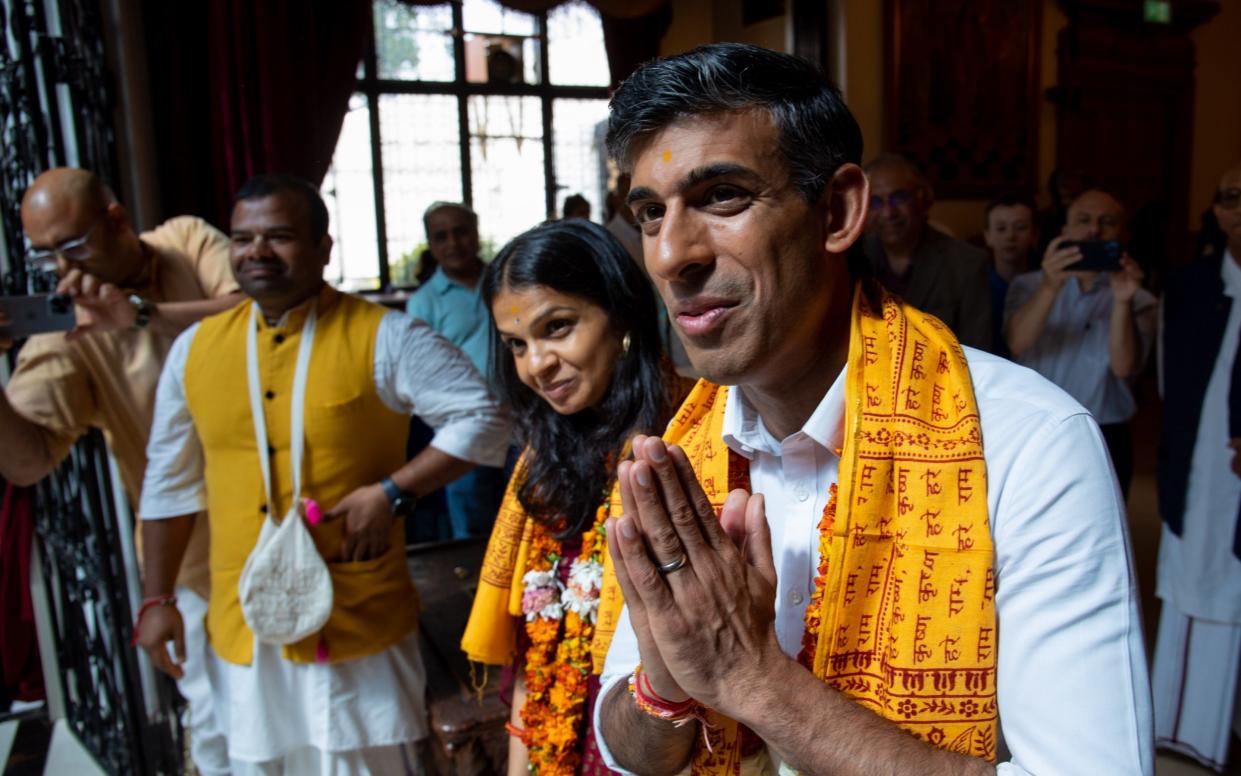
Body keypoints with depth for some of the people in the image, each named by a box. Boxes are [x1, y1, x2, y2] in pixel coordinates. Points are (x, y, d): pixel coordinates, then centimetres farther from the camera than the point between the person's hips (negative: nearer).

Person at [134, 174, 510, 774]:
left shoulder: (383, 338, -9)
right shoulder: (194, 348, 5)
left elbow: (483, 418, -10)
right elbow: (170, 482, 13)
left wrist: (393, 491, -18)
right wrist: (156, 598, 13)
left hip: (358, 629, -3)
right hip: (241, 633, 4)